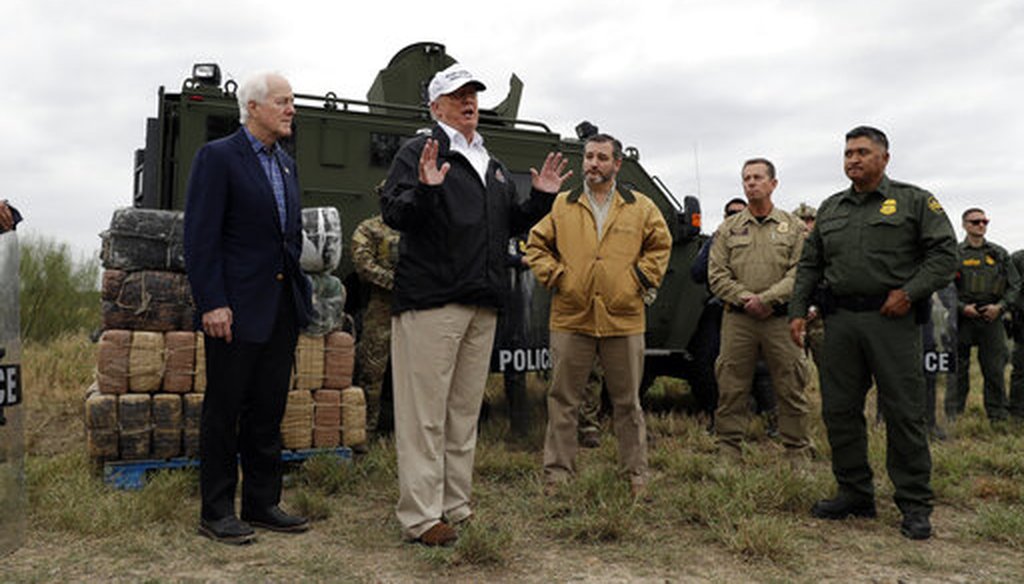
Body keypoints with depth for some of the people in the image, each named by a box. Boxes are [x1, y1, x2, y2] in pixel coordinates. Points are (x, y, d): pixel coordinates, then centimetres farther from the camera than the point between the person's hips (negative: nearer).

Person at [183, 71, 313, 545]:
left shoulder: (286, 164, 16)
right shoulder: (217, 157, -6)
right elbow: (201, 236, -12)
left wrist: (299, 290, 13)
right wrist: (211, 303, -17)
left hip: (282, 307, 7)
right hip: (236, 308, -7)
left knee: (268, 411, 12)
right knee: (224, 411, 4)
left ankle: (262, 504, 23)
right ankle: (216, 511, 16)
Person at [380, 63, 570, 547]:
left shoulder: (493, 165, 22)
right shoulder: (419, 152, 0)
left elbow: (512, 224, 26)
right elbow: (392, 213, -10)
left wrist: (540, 198, 12)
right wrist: (425, 191, -27)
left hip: (483, 306, 8)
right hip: (431, 301, -7)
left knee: (465, 411, 12)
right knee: (425, 412, -5)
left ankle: (456, 508, 23)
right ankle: (420, 518, 2)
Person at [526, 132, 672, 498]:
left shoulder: (641, 207, 7)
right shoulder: (561, 205, 7)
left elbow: (660, 245, 15)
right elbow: (536, 245, 13)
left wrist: (642, 279, 4)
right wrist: (553, 277, 1)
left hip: (624, 319, 0)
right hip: (571, 318, 0)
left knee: (627, 402, 10)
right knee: (563, 400, 5)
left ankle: (637, 474, 22)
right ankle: (557, 472, 16)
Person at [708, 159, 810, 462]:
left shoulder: (794, 227, 7)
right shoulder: (728, 228, 11)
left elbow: (801, 273, -2)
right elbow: (716, 274, 4)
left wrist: (767, 299, -13)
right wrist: (745, 298, -10)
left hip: (781, 320, -1)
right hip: (737, 320, 1)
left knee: (791, 390, 5)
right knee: (730, 389, 3)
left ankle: (799, 455, 18)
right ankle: (728, 453, 14)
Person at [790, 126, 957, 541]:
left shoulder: (914, 202, 5)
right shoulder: (830, 209, 18)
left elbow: (945, 254, -1)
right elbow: (809, 265, 18)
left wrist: (910, 292, -13)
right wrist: (798, 311, 9)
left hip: (892, 320, -4)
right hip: (840, 320, 5)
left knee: (904, 413, -2)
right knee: (839, 410, 6)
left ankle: (915, 505, 10)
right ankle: (855, 494, 19)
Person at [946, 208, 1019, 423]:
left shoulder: (1000, 254, 11)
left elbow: (1015, 285, 10)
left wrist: (1000, 306, -5)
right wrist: (962, 307, -12)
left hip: (991, 318, 2)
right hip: (962, 319, -2)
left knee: (995, 371, 5)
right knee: (958, 370, 2)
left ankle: (998, 418, 15)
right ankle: (953, 418, 9)